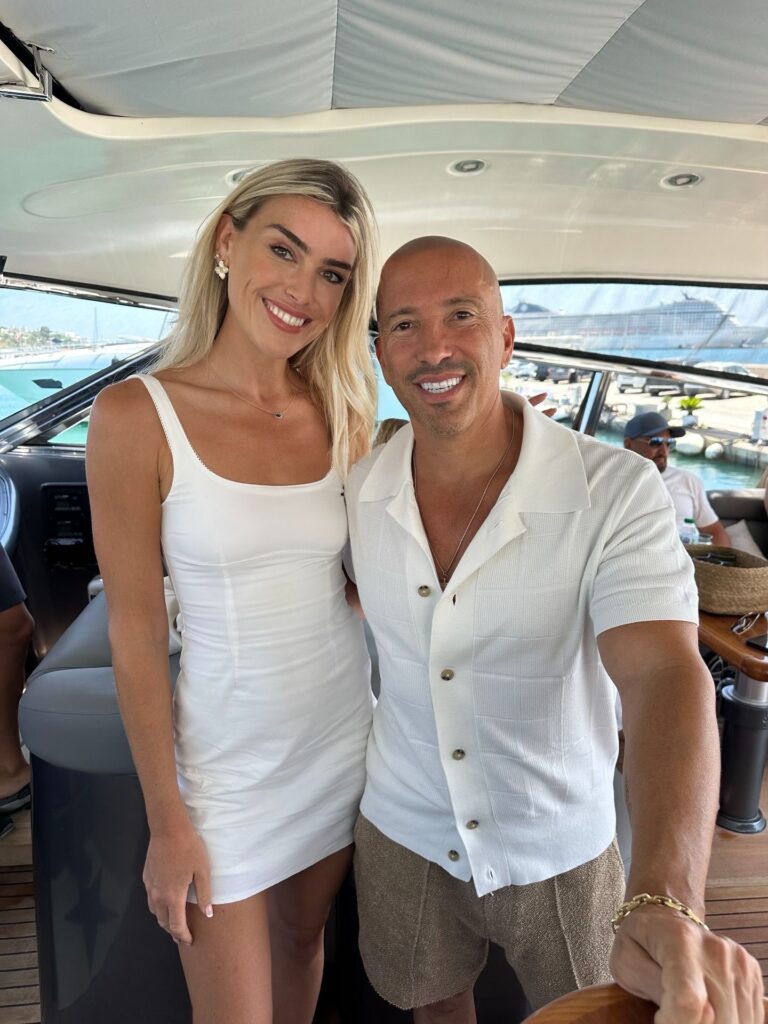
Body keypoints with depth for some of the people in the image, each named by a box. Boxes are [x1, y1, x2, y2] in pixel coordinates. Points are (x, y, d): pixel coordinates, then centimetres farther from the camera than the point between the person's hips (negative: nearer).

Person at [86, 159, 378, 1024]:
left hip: (344, 739, 4)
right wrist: (168, 821, -7)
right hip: (229, 763, -3)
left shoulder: (345, 411, -4)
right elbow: (136, 633, -12)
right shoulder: (138, 416, -16)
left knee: (303, 943, 27)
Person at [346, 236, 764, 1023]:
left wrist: (665, 904, -47)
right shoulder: (357, 491, -12)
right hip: (403, 833, 3)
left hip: (558, 850, -2)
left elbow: (664, 676, -35)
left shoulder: (616, 493, -24)